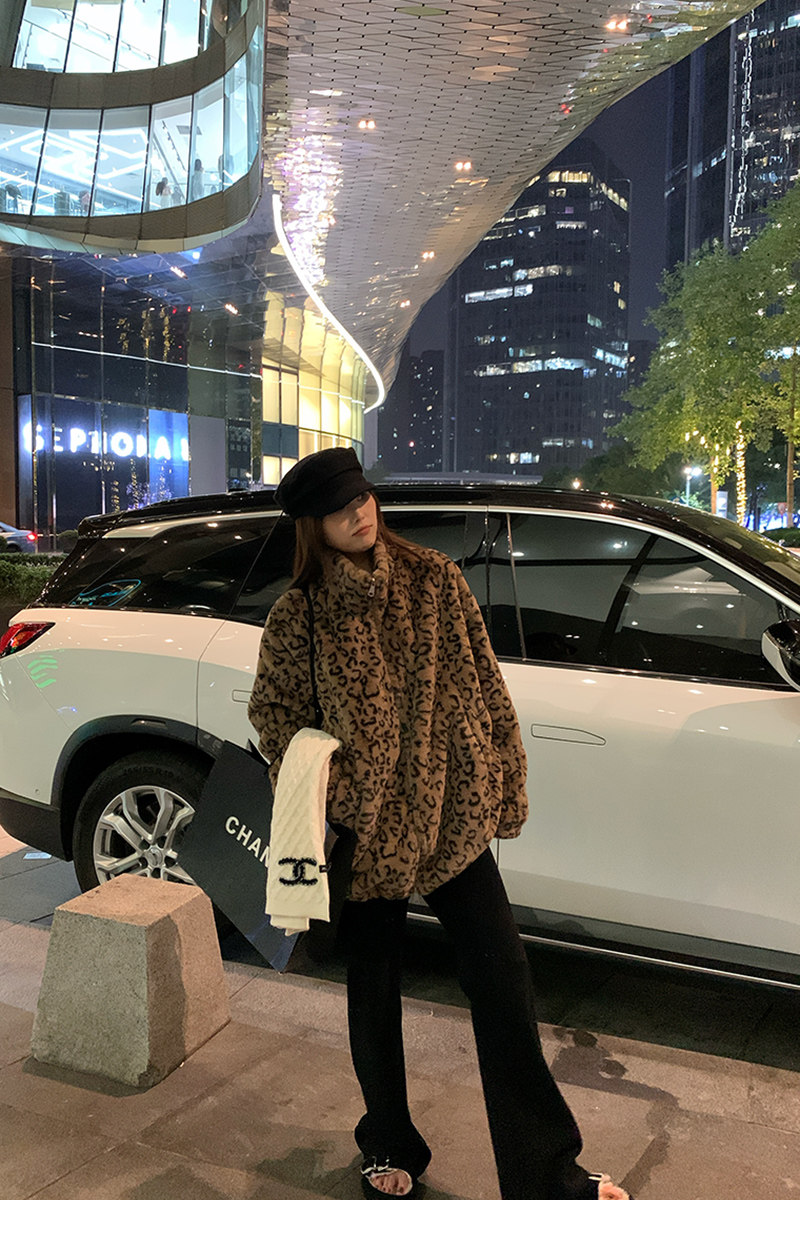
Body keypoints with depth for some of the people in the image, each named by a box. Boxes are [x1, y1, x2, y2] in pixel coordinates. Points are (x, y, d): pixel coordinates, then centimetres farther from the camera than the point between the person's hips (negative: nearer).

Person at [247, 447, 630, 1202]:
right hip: (365, 826, 0)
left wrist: (506, 779, 5)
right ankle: (389, 1147, 38)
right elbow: (272, 708, 5)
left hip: (453, 813, 1)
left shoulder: (434, 580, 0)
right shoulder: (298, 616, -4)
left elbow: (484, 683, 4)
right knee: (372, 988, 14)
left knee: (502, 983, 0)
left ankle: (550, 1174, 15)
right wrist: (314, 786, -12)